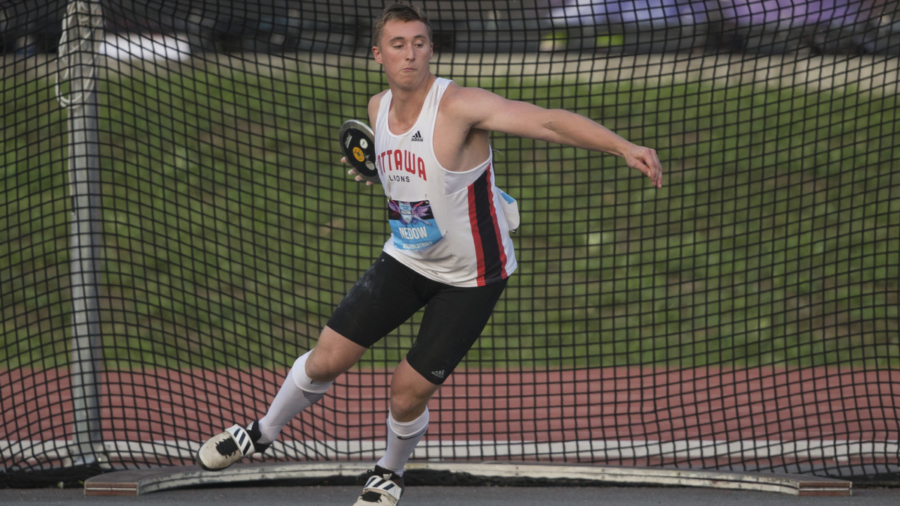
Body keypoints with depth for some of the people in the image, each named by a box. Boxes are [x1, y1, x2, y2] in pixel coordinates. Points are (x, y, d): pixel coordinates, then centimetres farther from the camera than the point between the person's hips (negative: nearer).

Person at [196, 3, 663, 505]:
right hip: (407, 259, 5)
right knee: (326, 360, 3)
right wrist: (372, 168, -3)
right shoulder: (379, 108, -4)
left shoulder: (459, 105, -27)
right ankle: (261, 434, 30)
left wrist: (625, 147, -50)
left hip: (471, 278, -5)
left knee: (409, 392, -2)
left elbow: (550, 121, -38)